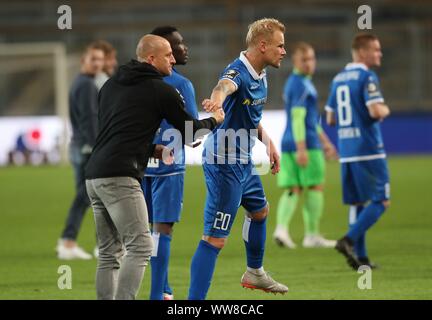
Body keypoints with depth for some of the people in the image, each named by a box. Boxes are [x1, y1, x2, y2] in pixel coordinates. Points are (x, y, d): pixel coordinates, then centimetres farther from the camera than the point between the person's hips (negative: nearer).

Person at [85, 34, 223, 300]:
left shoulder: (111, 85, 22)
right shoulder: (160, 90, 1)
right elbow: (190, 133, 8)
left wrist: (152, 150, 26)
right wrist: (214, 121, 28)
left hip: (95, 175, 8)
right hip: (120, 177, -8)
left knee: (110, 253, 12)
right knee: (140, 246, -10)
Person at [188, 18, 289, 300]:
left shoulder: (261, 76, 6)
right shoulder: (238, 73, -24)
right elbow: (226, 85, -50)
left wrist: (269, 143, 18)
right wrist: (218, 98, -72)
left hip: (244, 162, 11)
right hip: (224, 165, -11)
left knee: (260, 211, 32)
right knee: (215, 239, -14)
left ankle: (255, 273, 55)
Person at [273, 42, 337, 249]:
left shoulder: (293, 83, 20)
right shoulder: (301, 85, -11)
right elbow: (298, 117, -20)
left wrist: (325, 141, 31)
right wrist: (301, 149, -26)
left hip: (289, 146, 9)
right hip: (306, 144, -9)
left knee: (292, 190, 2)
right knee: (315, 188, 1)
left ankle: (281, 228, -16)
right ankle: (312, 235, 4)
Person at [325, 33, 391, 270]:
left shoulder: (338, 79, 14)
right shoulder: (367, 77, -11)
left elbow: (330, 119, 19)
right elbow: (376, 111, -22)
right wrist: (385, 110, -1)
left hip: (346, 151, 8)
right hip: (368, 150, -8)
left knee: (357, 203, 11)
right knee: (381, 201, -3)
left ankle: (359, 256, 8)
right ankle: (349, 240, -16)